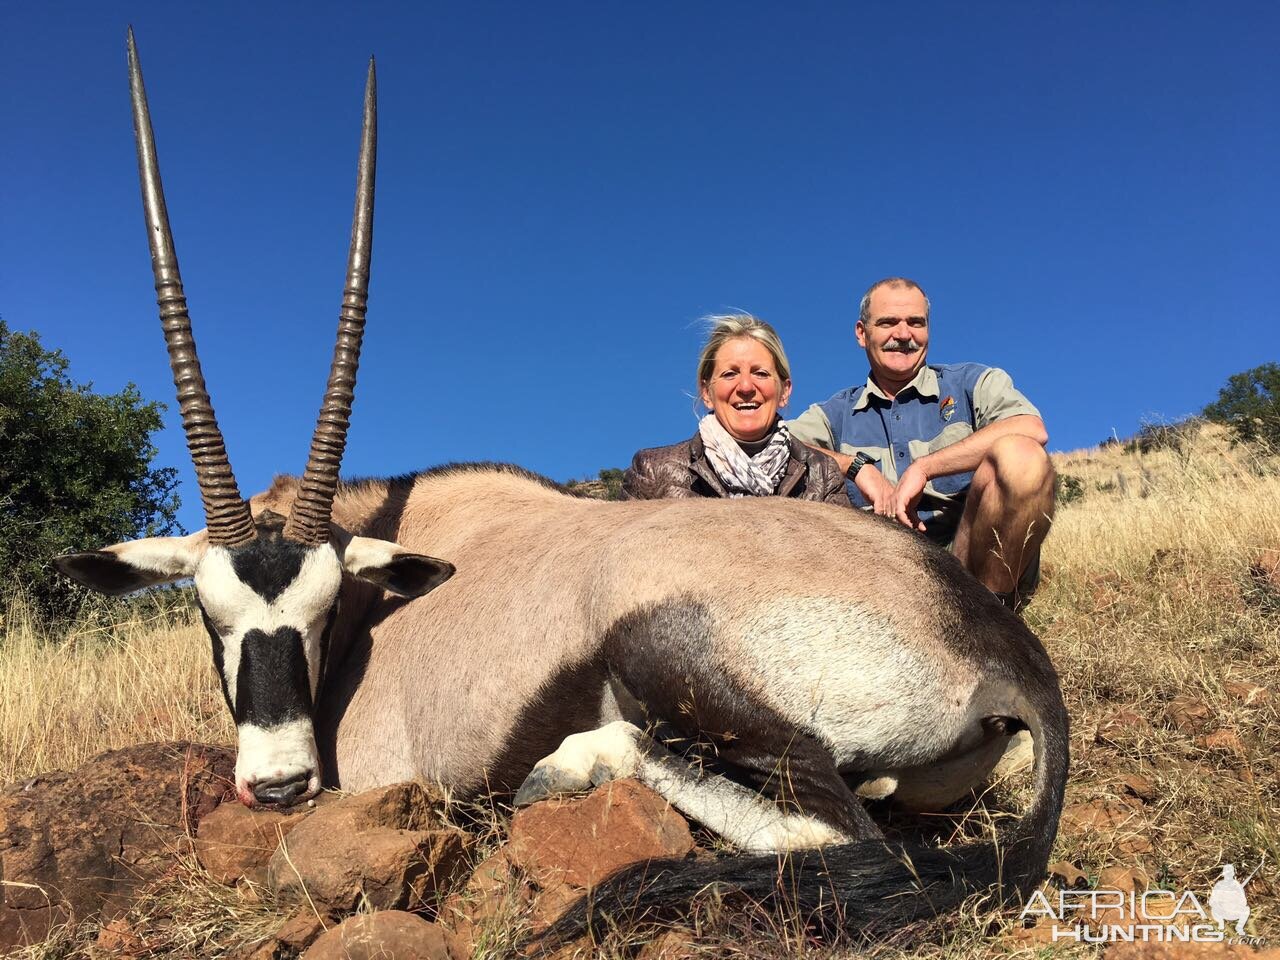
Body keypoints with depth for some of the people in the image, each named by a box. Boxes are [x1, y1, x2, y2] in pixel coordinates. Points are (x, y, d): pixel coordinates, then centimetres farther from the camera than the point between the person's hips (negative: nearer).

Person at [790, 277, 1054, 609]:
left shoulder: (973, 383, 13)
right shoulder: (836, 414, 18)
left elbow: (1032, 430, -10)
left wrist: (923, 468, -14)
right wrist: (856, 466, -15)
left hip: (971, 559, -1)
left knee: (1019, 456, -27)